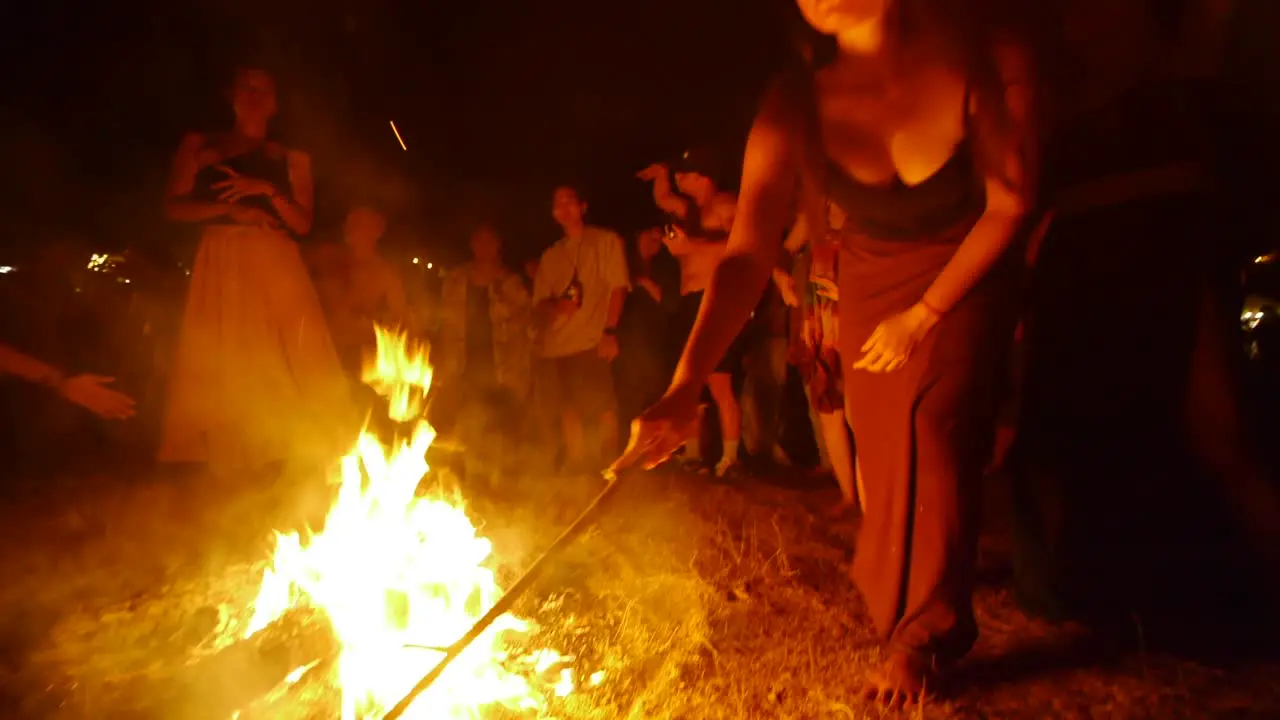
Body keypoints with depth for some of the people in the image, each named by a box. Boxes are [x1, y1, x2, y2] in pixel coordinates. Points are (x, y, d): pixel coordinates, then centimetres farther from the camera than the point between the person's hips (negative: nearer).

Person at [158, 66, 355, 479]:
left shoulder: (292, 159, 14)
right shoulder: (199, 146, 13)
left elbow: (303, 224, 6)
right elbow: (174, 206, 5)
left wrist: (268, 191, -11)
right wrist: (231, 209, -9)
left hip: (277, 269, 1)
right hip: (221, 267, 0)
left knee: (292, 370, -9)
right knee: (222, 373, -7)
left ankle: (291, 466, -6)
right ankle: (230, 472, -5)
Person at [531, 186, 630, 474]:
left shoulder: (606, 241, 6)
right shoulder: (551, 255, 21)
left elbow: (618, 287, -3)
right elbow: (539, 301, 17)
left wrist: (610, 330, -14)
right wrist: (555, 305, -7)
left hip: (592, 340, -5)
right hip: (555, 343, 5)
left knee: (603, 406, -11)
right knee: (567, 408, 6)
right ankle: (577, 467, 14)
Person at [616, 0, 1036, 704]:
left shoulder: (988, 63, -26)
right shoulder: (797, 106, -24)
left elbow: (1009, 204, -15)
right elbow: (749, 253, -31)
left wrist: (925, 315, -17)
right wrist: (685, 388, -43)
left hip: (966, 277, -1)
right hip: (872, 285, 2)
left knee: (938, 439, -12)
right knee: (885, 448, 10)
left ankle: (923, 633, 7)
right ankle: (891, 580, 40)